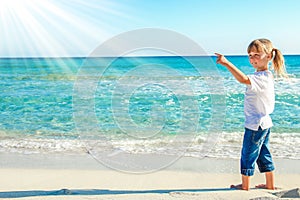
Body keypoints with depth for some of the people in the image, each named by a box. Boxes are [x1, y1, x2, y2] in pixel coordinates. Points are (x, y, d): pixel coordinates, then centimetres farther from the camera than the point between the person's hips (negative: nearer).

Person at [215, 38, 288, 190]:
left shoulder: (262, 77, -23)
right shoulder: (266, 76, 10)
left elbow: (244, 79, -43)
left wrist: (227, 63, -48)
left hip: (256, 124, -10)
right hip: (264, 123, 10)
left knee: (248, 154, 4)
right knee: (263, 154, 18)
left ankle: (245, 185, 18)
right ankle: (270, 184, 29)